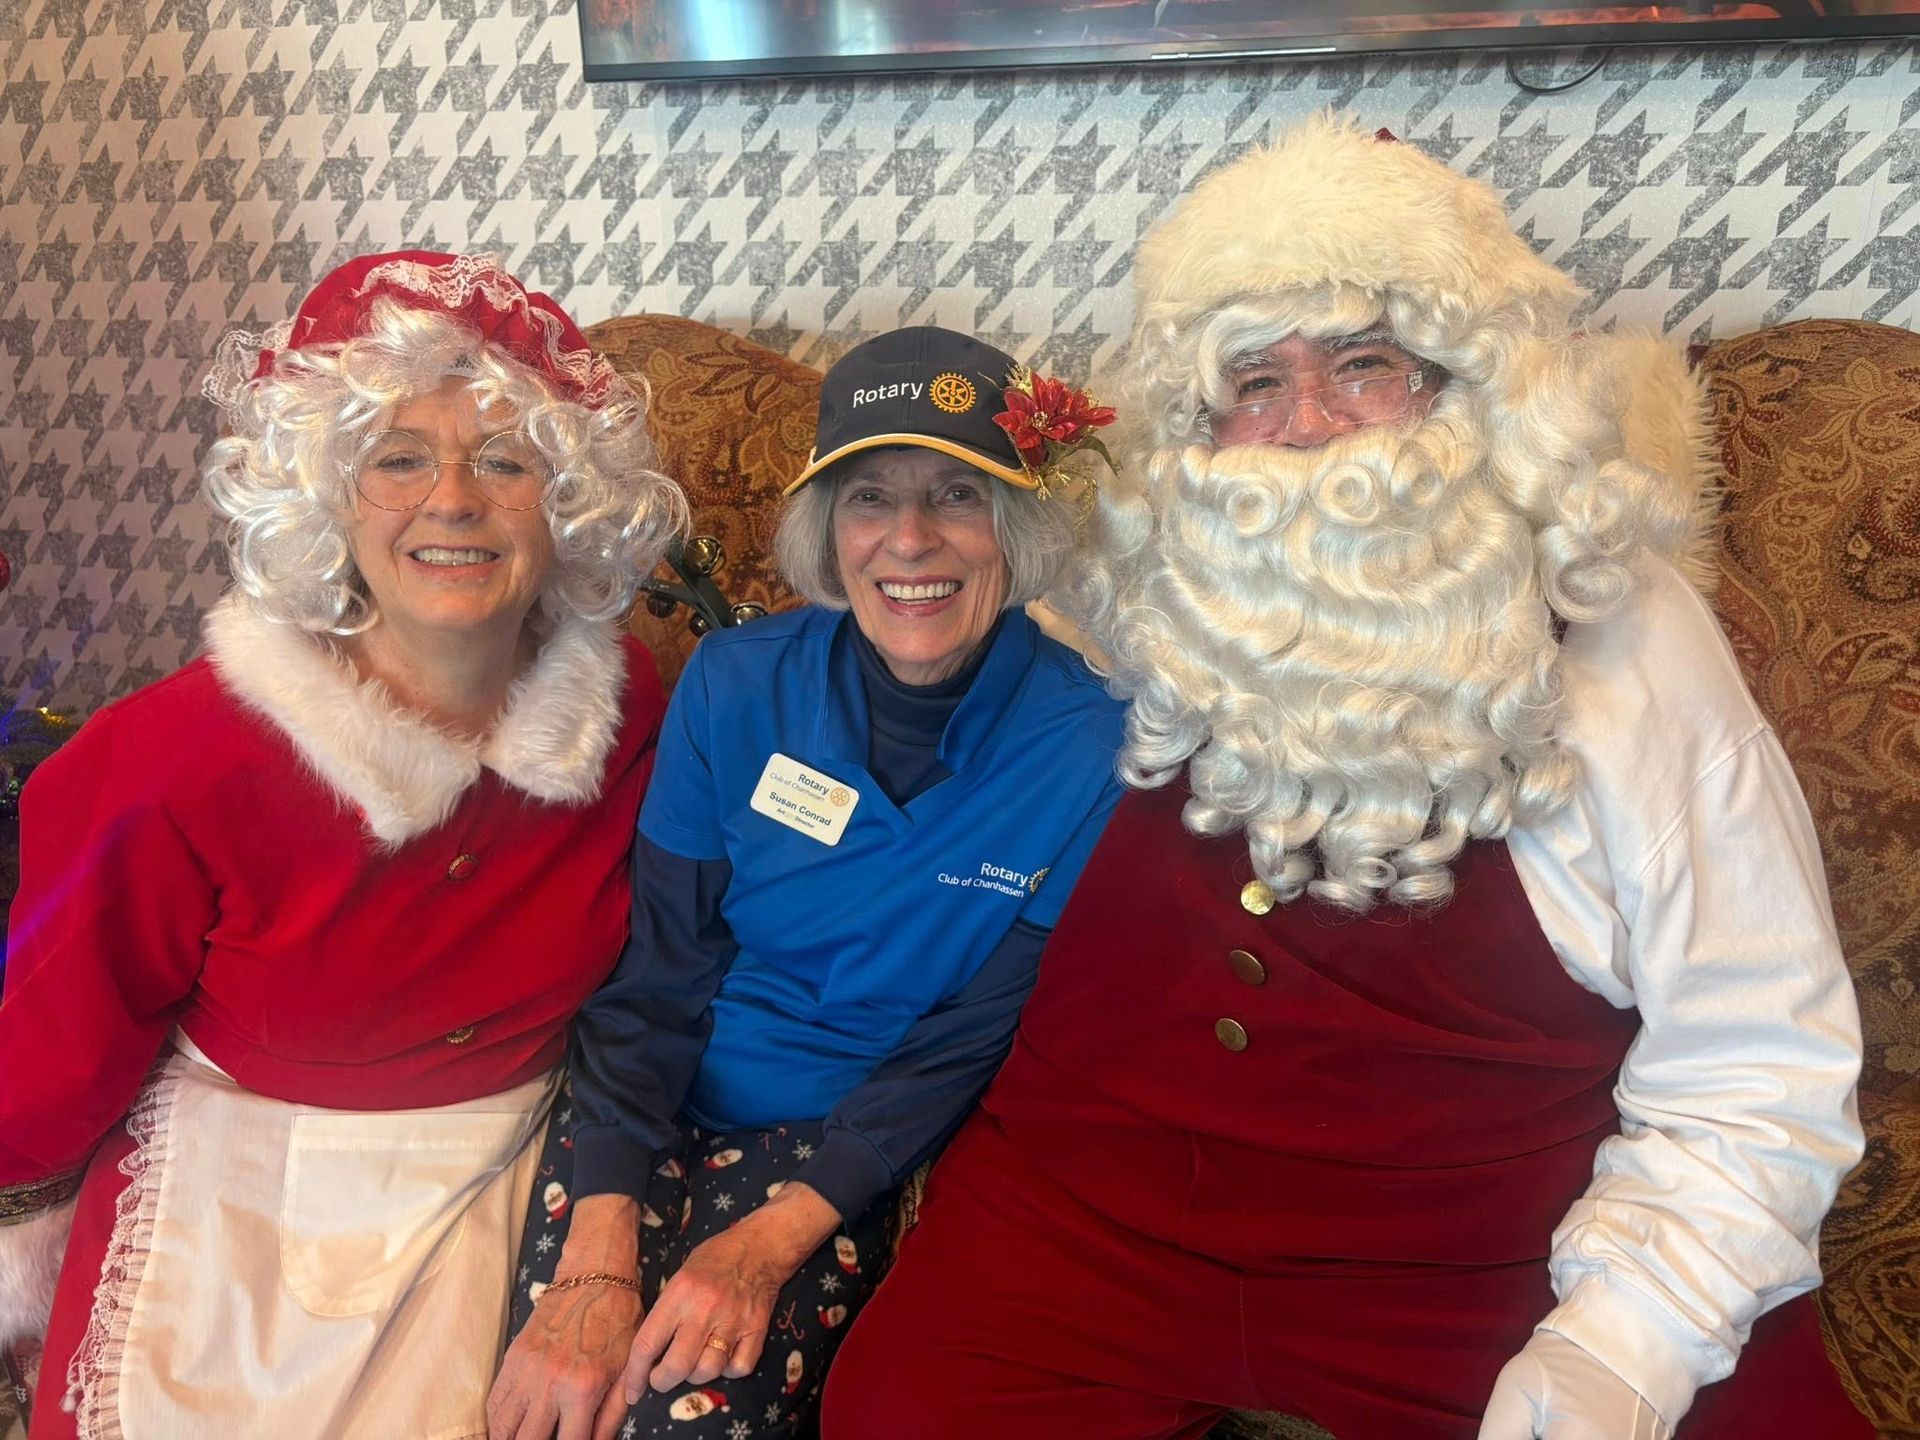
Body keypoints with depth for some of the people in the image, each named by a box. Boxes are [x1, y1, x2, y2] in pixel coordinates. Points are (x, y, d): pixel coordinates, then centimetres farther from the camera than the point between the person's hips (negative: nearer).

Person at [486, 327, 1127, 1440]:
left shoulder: (1090, 750, -12)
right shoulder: (737, 684, -7)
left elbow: (975, 1043, -9)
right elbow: (653, 972, -7)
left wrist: (772, 1241, -18)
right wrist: (598, 1256, -18)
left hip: (850, 1147, -1)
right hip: (649, 1110, 2)